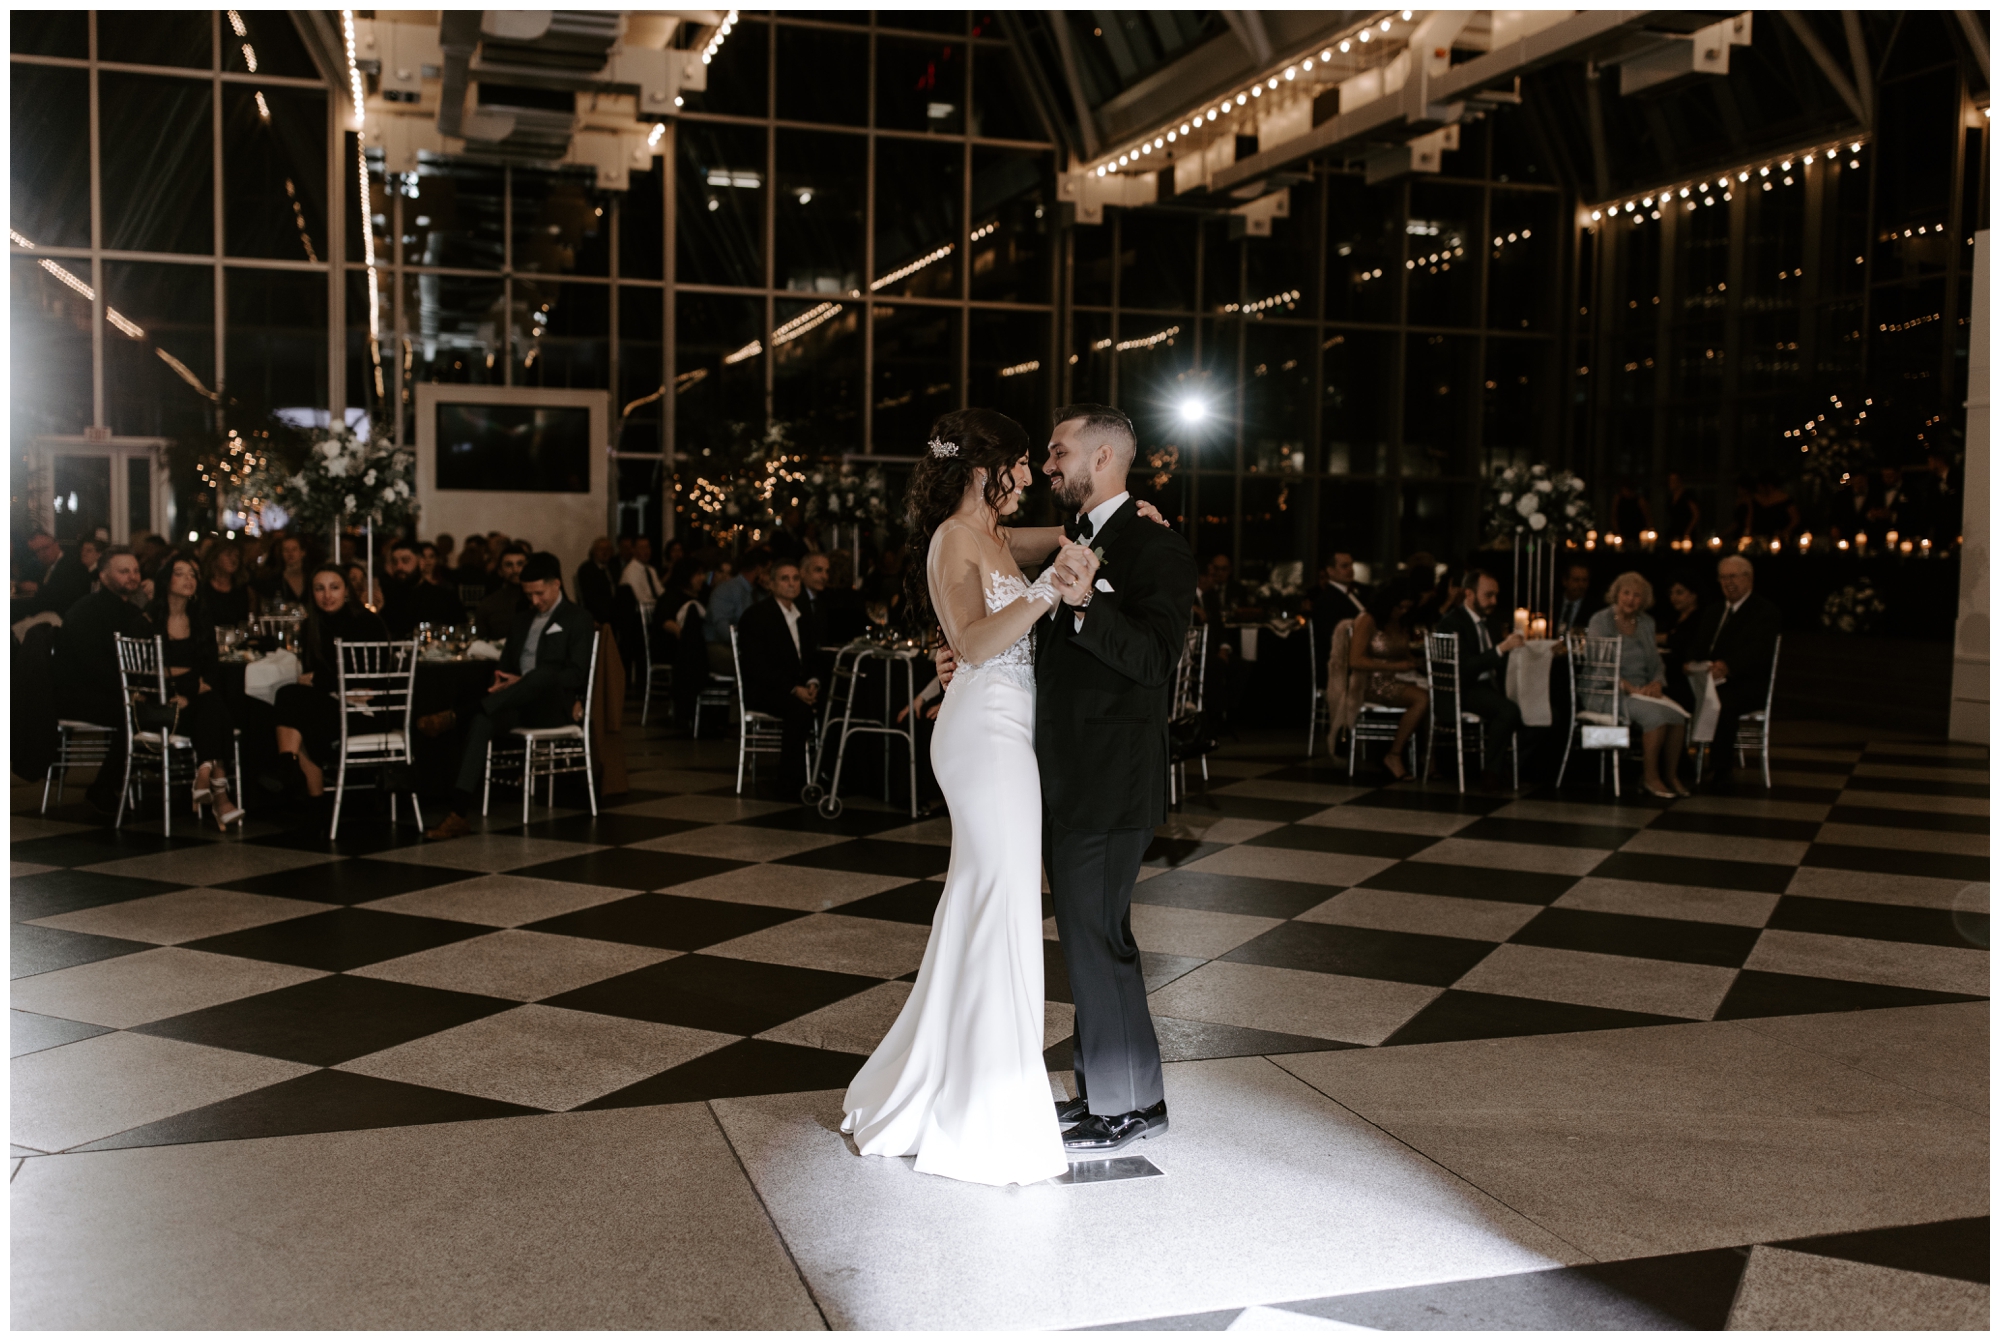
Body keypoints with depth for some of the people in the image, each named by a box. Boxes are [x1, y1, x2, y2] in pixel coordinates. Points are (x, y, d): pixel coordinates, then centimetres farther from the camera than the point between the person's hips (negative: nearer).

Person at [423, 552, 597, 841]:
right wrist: (501, 681, -4)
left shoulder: (578, 618, 5)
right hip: (518, 702, 4)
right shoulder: (522, 620, 25)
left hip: (554, 704, -4)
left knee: (542, 673, -39)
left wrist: (521, 681, -16)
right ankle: (459, 814, -41)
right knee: (482, 723, -29)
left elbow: (577, 675, -7)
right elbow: (506, 664, 24)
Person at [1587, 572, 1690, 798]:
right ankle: (1651, 778, -19)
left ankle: (1671, 775, -12)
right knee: (1655, 713, -31)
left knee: (1678, 714, -24)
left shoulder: (1646, 623, 15)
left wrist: (1657, 683, -7)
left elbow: (1656, 663, 16)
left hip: (1642, 690, 6)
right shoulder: (1601, 620, -3)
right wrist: (1630, 688, -23)